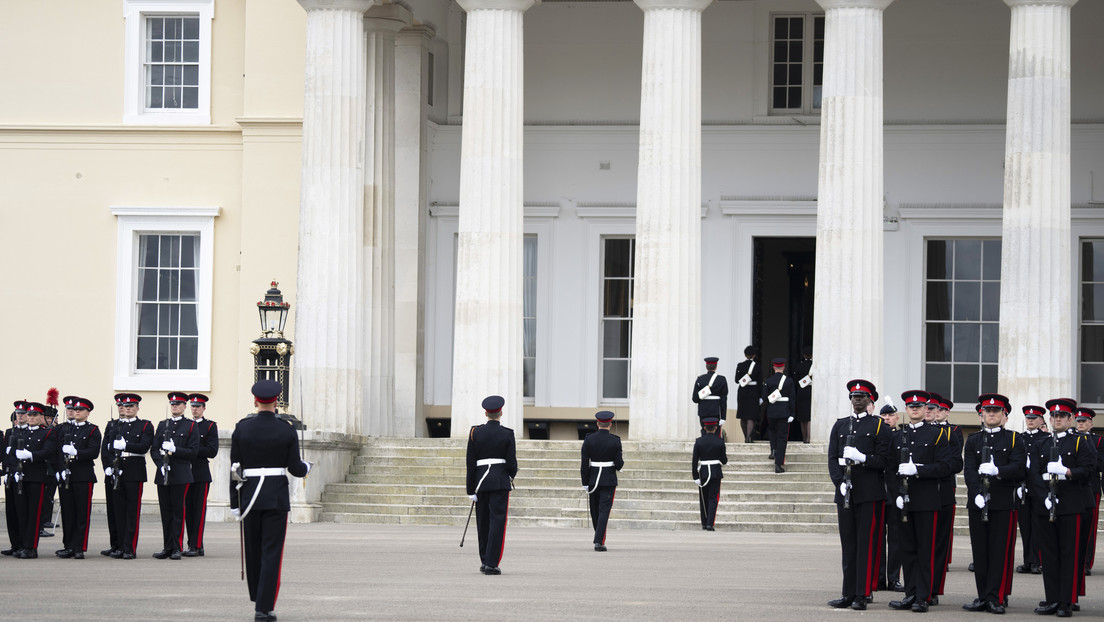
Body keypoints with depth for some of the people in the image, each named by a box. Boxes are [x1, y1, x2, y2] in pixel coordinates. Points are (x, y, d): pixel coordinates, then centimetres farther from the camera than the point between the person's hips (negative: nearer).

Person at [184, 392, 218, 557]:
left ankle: (196, 546, -8)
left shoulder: (210, 426, 1)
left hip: (201, 474, -5)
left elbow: (212, 451, -8)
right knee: (188, 510, 5)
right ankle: (193, 545, 10)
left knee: (199, 511, -7)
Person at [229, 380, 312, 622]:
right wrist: (306, 467, 21)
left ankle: (258, 599, 32)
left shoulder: (241, 429, -1)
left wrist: (235, 503, 6)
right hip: (277, 497, -2)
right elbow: (295, 468, -3)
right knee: (271, 553, -1)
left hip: (249, 495, 2)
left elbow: (234, 468, 0)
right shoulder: (287, 431, -5)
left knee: (253, 550, 17)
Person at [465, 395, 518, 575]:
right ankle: (492, 564, -10)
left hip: (481, 480, 3)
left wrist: (471, 490, 4)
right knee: (497, 521, -3)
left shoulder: (475, 432, 1)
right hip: (501, 482, -3)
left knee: (483, 522, 13)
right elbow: (511, 463, -6)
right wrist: (512, 473, 19)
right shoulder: (507, 434, -4)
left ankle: (484, 562, 21)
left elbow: (471, 464, 0)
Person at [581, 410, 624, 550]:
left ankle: (599, 537, 30)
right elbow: (618, 464, -9)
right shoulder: (615, 441, -8)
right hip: (609, 480, -2)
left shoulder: (589, 439, -5)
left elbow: (584, 463, -6)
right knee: (604, 511, -3)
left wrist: (585, 484, -1)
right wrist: (621, 462, 15)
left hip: (593, 479, 2)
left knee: (595, 511, 16)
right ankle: (599, 542, -13)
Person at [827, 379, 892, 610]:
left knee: (867, 544, -4)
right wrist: (840, 482, -6)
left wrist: (862, 458, -18)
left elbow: (884, 460, -3)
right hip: (845, 493, 4)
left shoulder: (879, 426, 4)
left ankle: (862, 595, -3)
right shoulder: (840, 426, 15)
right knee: (848, 544, 6)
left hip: (870, 494, -4)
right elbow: (832, 458, 8)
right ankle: (849, 594, 10)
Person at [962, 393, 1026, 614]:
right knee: (980, 552, 3)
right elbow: (969, 470, 2)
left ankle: (995, 598, -3)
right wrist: (977, 494, -13)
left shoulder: (1014, 439, 8)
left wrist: (997, 470, -21)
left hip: (1004, 503, -2)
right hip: (978, 502, 2)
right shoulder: (973, 440, 13)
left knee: (1000, 552, -5)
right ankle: (983, 597, 8)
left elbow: (1019, 468, -5)